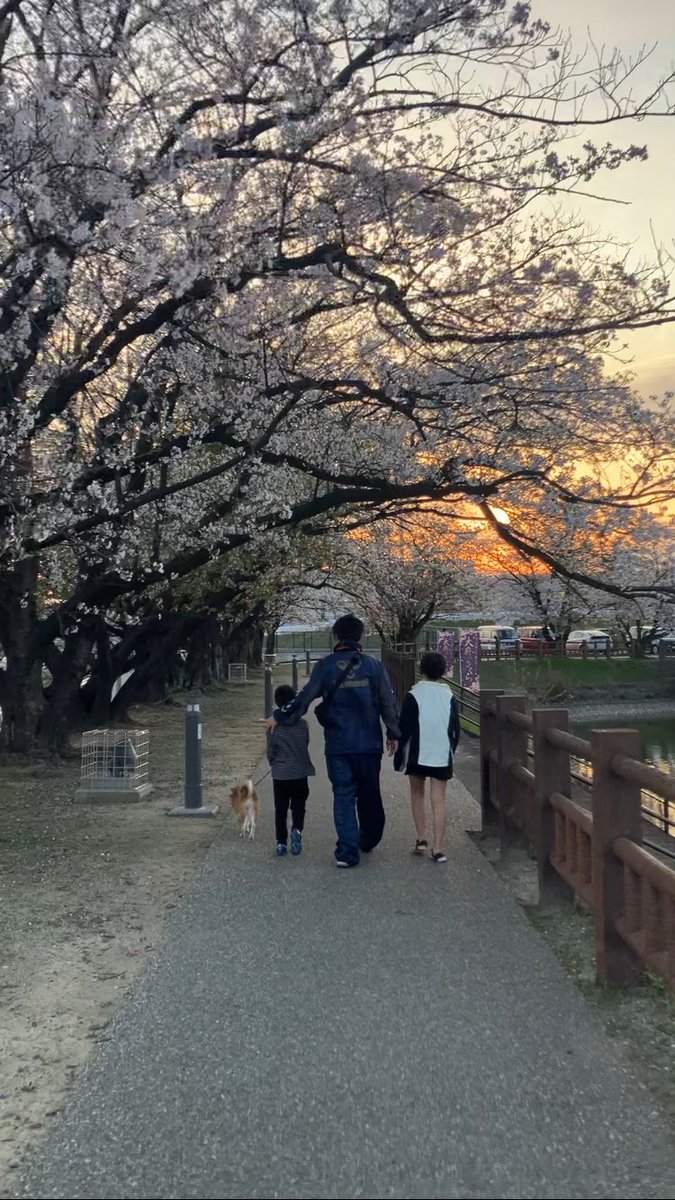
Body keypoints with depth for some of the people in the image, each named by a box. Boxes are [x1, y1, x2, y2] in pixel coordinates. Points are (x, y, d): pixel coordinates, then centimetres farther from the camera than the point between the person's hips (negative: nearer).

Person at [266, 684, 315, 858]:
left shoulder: (273, 727, -9)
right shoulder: (302, 724, -7)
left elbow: (270, 752, -4)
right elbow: (306, 744, 5)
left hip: (280, 776, 0)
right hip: (300, 774, 0)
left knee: (280, 810, 11)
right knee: (298, 806, 12)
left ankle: (281, 843, 10)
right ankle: (297, 829, -13)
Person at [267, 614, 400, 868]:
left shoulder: (326, 665, -4)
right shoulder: (374, 666, -1)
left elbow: (304, 698, -3)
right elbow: (388, 703, 3)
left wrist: (279, 716, 11)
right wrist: (393, 734, 14)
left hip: (337, 745, -1)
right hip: (369, 743, 1)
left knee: (343, 795, 4)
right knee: (369, 794, 17)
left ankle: (347, 852, -2)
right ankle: (369, 841, 32)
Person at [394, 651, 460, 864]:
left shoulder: (413, 696, -8)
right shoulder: (449, 696, 1)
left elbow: (405, 729, -7)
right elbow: (456, 730, 5)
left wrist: (400, 754, 3)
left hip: (418, 755, -2)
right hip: (442, 756, 2)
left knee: (417, 793, 17)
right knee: (438, 800, 3)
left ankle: (421, 839, 14)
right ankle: (438, 848, -2)